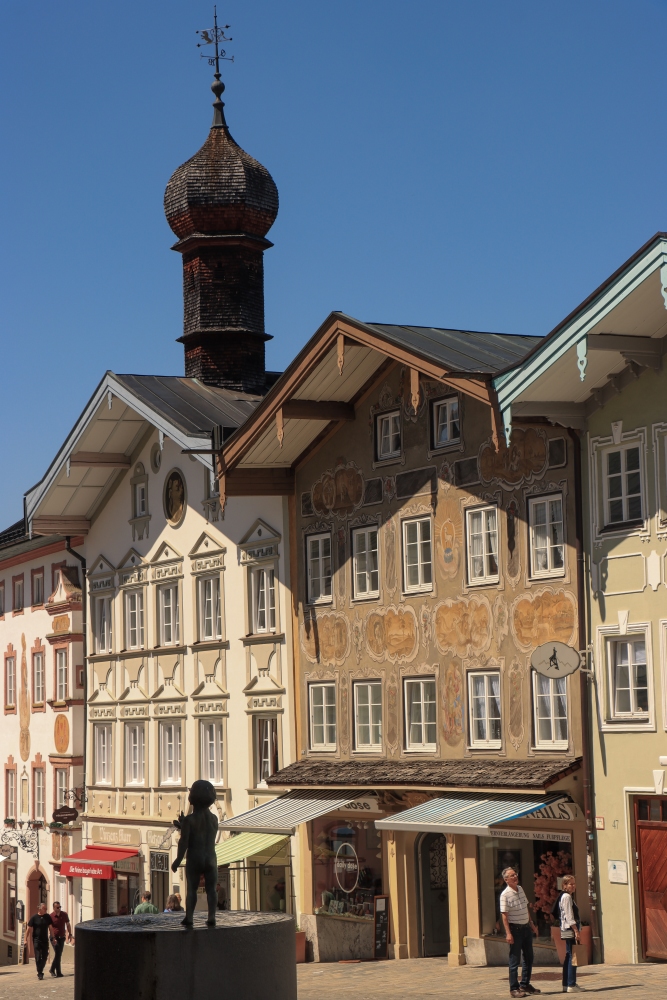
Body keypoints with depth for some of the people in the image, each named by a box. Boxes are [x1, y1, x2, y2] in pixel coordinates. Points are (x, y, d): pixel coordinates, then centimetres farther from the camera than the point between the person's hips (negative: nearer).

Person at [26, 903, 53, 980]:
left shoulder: (47, 917, 4)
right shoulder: (34, 918, -7)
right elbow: (29, 929, -5)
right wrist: (26, 940, -9)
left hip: (45, 940, 4)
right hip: (36, 940, -4)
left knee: (44, 957, 8)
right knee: (38, 957, -7)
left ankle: (40, 971, 26)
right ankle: (40, 973, -1)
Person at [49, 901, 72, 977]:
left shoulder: (64, 915, 2)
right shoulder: (51, 916, -11)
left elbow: (68, 924, 14)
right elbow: (50, 928, -16)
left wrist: (70, 934, 7)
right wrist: (53, 938, -24)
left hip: (62, 937, 5)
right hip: (54, 937, -5)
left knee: (59, 954, 9)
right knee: (57, 954, -12)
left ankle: (52, 969, 25)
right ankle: (58, 972, -10)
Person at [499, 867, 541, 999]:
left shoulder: (520, 889, 8)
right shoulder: (505, 894, -15)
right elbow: (504, 915, -17)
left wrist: (531, 923, 19)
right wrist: (508, 933, -22)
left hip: (526, 927, 8)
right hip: (515, 929, -8)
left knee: (528, 958, 13)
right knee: (515, 960, -2)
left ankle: (525, 985, 25)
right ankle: (514, 988, 4)